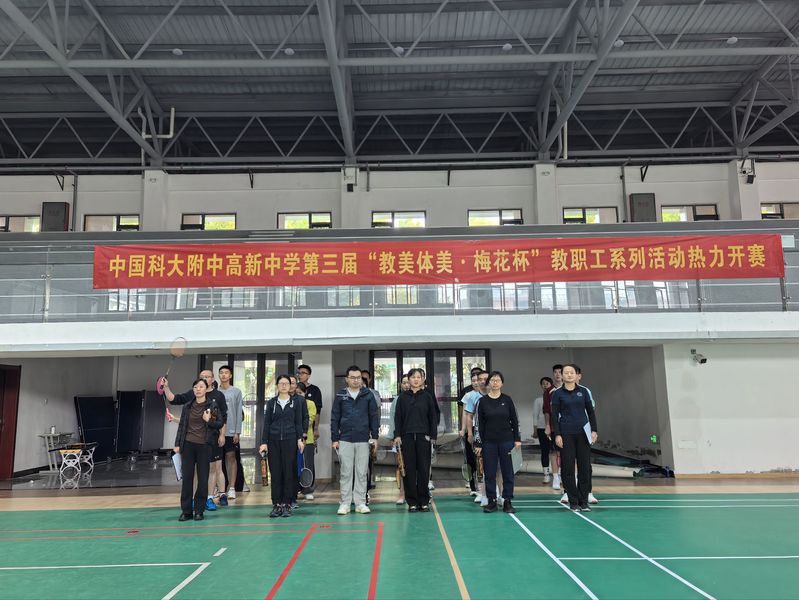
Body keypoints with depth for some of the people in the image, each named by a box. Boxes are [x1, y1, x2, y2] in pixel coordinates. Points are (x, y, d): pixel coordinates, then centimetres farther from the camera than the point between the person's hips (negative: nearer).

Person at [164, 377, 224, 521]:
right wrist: (177, 444, 6)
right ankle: (186, 511, 12)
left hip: (204, 446, -2)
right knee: (186, 478, 3)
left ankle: (199, 511, 13)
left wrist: (209, 420, -17)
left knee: (202, 478, 2)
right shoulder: (188, 405, 7)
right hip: (188, 445, 2)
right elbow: (182, 426, 10)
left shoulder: (213, 405, -1)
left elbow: (220, 424, -1)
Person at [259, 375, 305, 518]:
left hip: (290, 440, -1)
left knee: (289, 472, 0)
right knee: (275, 473, 2)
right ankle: (276, 505, 10)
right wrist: (264, 442, -1)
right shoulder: (271, 403, 8)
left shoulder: (295, 402, 5)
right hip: (274, 441, 1)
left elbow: (298, 422, 4)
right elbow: (266, 423, 6)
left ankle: (287, 505, 8)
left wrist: (299, 439, -7)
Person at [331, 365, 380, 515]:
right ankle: (345, 503, 11)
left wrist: (374, 436, 1)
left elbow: (374, 416, 5)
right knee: (346, 472, 4)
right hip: (345, 440, 0)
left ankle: (360, 503, 14)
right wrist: (335, 439, 1)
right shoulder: (340, 396, 3)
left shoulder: (368, 395, 3)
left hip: (363, 440, 0)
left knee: (361, 472, 6)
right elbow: (334, 418, 5)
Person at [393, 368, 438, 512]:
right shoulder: (403, 397, 7)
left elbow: (433, 417, 6)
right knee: (409, 469, 2)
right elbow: (398, 417, 5)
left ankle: (424, 501, 11)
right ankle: (412, 502, 9)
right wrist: (397, 435, -3)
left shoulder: (427, 396, 5)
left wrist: (433, 435, -1)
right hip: (407, 437, 0)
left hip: (423, 437, 0)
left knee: (424, 469, 1)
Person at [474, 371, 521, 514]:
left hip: (506, 441, 0)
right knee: (489, 473, 4)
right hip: (489, 442, 0)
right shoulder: (483, 401, 0)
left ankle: (507, 502, 12)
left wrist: (517, 439, 0)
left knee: (508, 472, 3)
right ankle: (491, 502, 14)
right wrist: (478, 444, -1)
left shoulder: (507, 400, 1)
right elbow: (479, 424, 1)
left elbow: (515, 420, 5)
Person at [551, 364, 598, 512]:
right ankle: (573, 501, 11)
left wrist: (594, 430, 1)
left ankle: (583, 501, 14)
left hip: (583, 433, 2)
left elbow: (591, 412, 9)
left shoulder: (583, 391, 6)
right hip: (566, 434, -1)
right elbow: (554, 415, -1)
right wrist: (557, 434, -8)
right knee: (568, 468, 1)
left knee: (585, 467, 3)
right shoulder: (557, 393, 1)